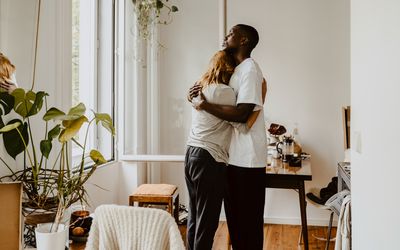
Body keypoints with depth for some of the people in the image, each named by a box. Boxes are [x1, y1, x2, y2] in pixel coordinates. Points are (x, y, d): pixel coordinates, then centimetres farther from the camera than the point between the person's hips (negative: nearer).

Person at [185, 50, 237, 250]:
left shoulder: (199, 88, 13)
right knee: (207, 221, 1)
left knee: (194, 217, 16)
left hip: (191, 154, 8)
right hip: (210, 159, -8)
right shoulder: (224, 92, -11)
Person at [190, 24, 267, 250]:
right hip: (234, 156, 9)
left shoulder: (249, 69, -12)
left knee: (248, 218, 1)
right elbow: (226, 101, 23)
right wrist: (203, 92, 4)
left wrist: (205, 105, -15)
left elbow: (241, 114, -21)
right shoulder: (237, 70, 16)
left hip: (247, 158, -9)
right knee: (234, 214, 17)